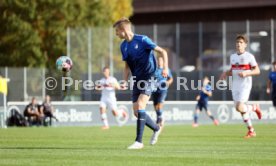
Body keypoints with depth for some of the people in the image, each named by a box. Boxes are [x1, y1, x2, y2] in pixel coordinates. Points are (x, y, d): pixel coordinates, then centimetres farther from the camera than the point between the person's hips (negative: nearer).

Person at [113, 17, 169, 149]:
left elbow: (162, 52, -11)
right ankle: (156, 129, 30)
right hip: (137, 80, 7)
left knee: (140, 107, -20)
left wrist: (165, 68, -24)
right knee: (136, 112, 5)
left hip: (148, 78, -7)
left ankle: (139, 141, -18)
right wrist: (125, 81, 4)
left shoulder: (142, 40, -12)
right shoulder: (124, 46, 8)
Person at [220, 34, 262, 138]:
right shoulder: (232, 57, 11)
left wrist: (246, 73, -22)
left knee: (239, 107, -18)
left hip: (245, 85, -6)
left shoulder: (249, 57, -6)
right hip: (235, 85, 6)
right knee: (240, 109, 4)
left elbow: (257, 71, -6)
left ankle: (254, 107, 13)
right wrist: (226, 74, 1)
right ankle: (251, 130, 18)